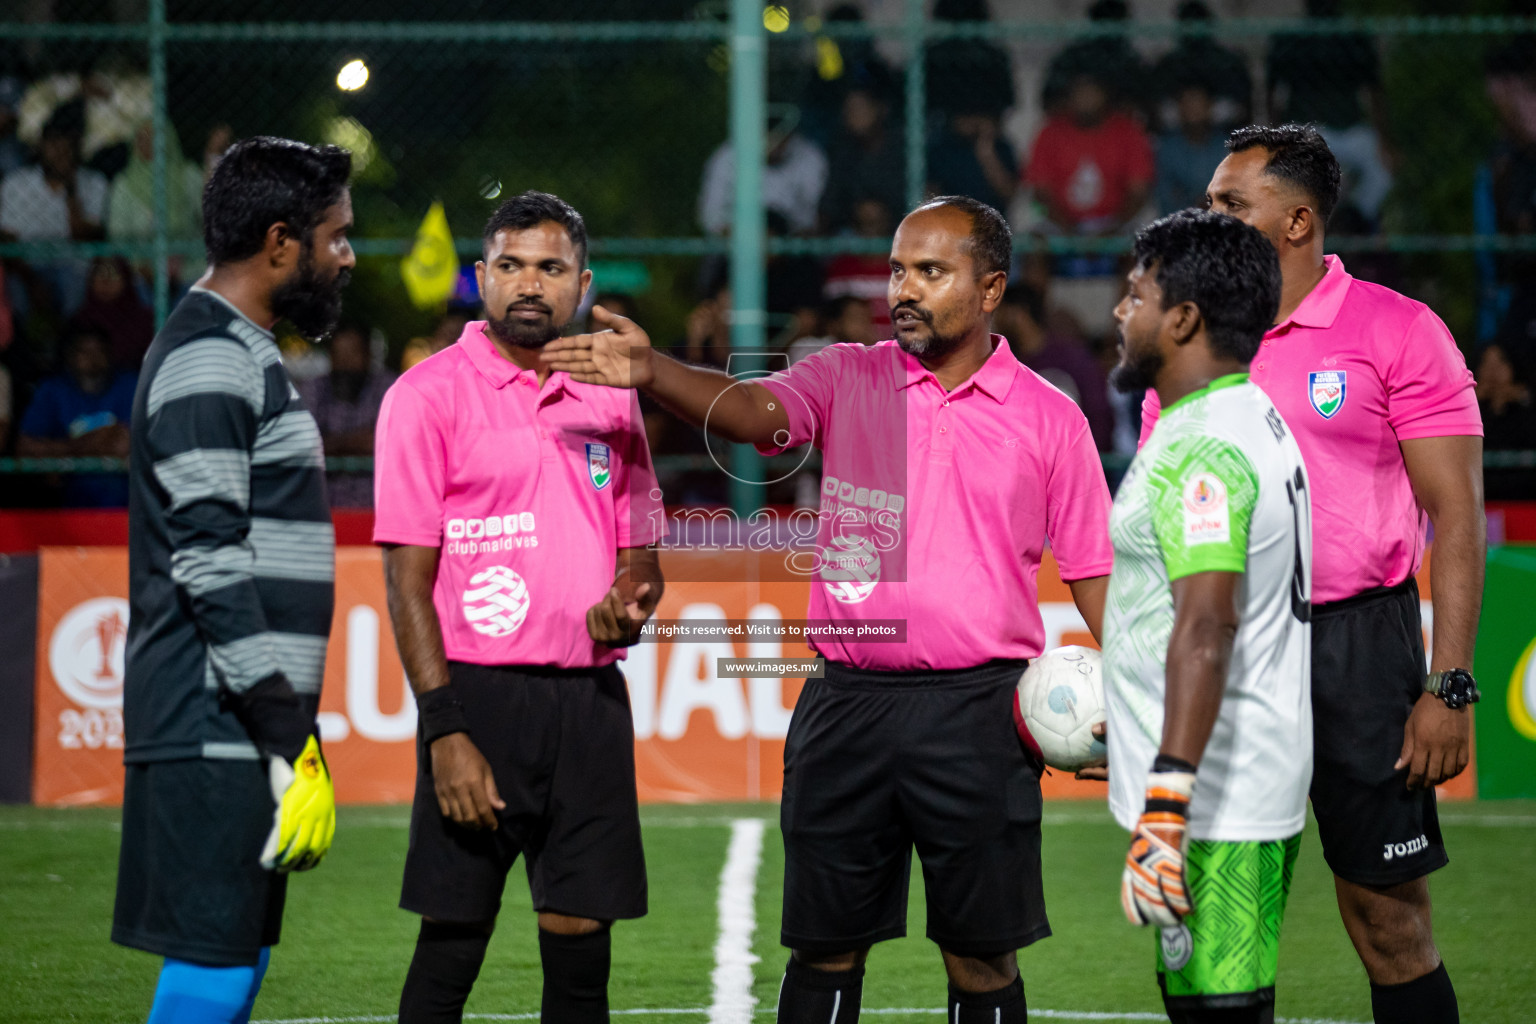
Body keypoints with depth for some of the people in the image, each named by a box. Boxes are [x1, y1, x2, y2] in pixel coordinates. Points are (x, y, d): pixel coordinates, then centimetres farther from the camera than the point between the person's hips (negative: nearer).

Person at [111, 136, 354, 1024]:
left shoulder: (246, 356, 20)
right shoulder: (207, 365, -13)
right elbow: (211, 572, -20)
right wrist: (294, 744, -22)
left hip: (248, 729, 10)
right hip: (217, 733, -10)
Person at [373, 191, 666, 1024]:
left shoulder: (609, 399, 13)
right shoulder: (429, 393, -3)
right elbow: (407, 577, -6)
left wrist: (629, 603, -4)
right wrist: (444, 728, -14)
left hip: (590, 699, 5)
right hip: (479, 697, -5)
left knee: (580, 955, 4)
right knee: (450, 950, -3)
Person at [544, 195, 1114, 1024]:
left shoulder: (1050, 419, 4)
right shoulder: (847, 379, 6)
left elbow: (1094, 573, 7)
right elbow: (752, 408, -12)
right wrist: (652, 373, -31)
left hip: (975, 713, -1)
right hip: (846, 706, 2)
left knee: (981, 957, 3)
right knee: (824, 951, 6)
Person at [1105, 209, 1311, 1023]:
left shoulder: (1201, 449, -18)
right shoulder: (1257, 419, 15)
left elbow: (1206, 628, -29)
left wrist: (1167, 800, -35)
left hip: (1212, 801, -11)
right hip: (1256, 790, 11)